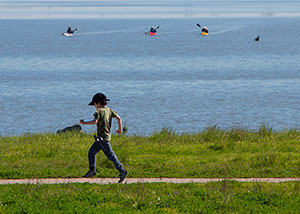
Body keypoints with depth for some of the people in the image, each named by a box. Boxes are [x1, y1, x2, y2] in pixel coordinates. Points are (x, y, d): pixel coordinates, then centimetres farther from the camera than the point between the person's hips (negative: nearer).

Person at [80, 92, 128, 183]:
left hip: (103, 137, -9)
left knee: (110, 155, -5)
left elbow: (95, 121, -27)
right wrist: (120, 129, 17)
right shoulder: (109, 110, 10)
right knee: (91, 152, 13)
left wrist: (84, 123, -17)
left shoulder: (99, 111, -13)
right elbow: (118, 118, 6)